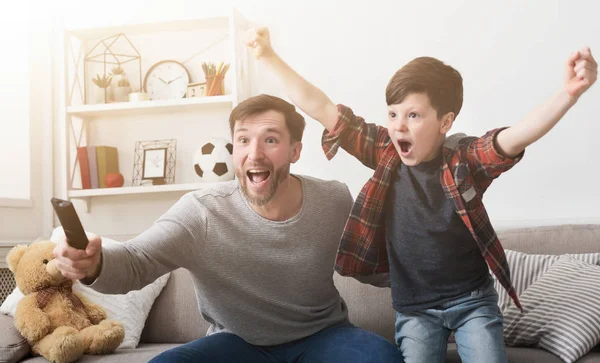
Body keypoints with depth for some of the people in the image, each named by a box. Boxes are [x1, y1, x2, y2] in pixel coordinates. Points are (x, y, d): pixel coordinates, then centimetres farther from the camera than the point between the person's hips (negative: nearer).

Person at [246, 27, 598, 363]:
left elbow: (516, 137, -31)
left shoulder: (465, 158, -13)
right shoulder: (384, 151, -7)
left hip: (472, 299, -1)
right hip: (414, 307, 2)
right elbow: (320, 108, -7)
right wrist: (269, 56, -6)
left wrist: (569, 93, -47)